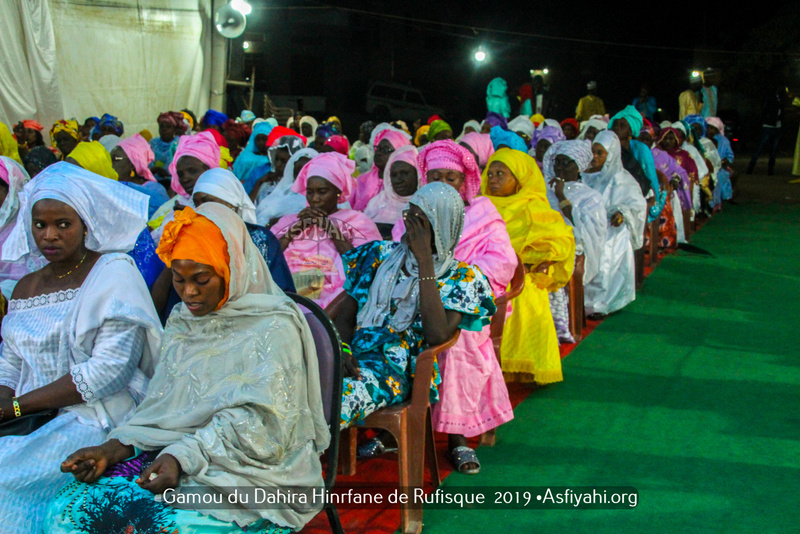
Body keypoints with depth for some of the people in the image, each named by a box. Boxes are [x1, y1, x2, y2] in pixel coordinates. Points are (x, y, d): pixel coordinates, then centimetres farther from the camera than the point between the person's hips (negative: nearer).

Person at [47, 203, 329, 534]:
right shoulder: (182, 323, 16)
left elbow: (260, 424, -15)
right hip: (175, 454, 6)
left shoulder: (273, 327, -7)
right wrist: (113, 449, -6)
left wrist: (183, 457, -24)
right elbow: (160, 406, 12)